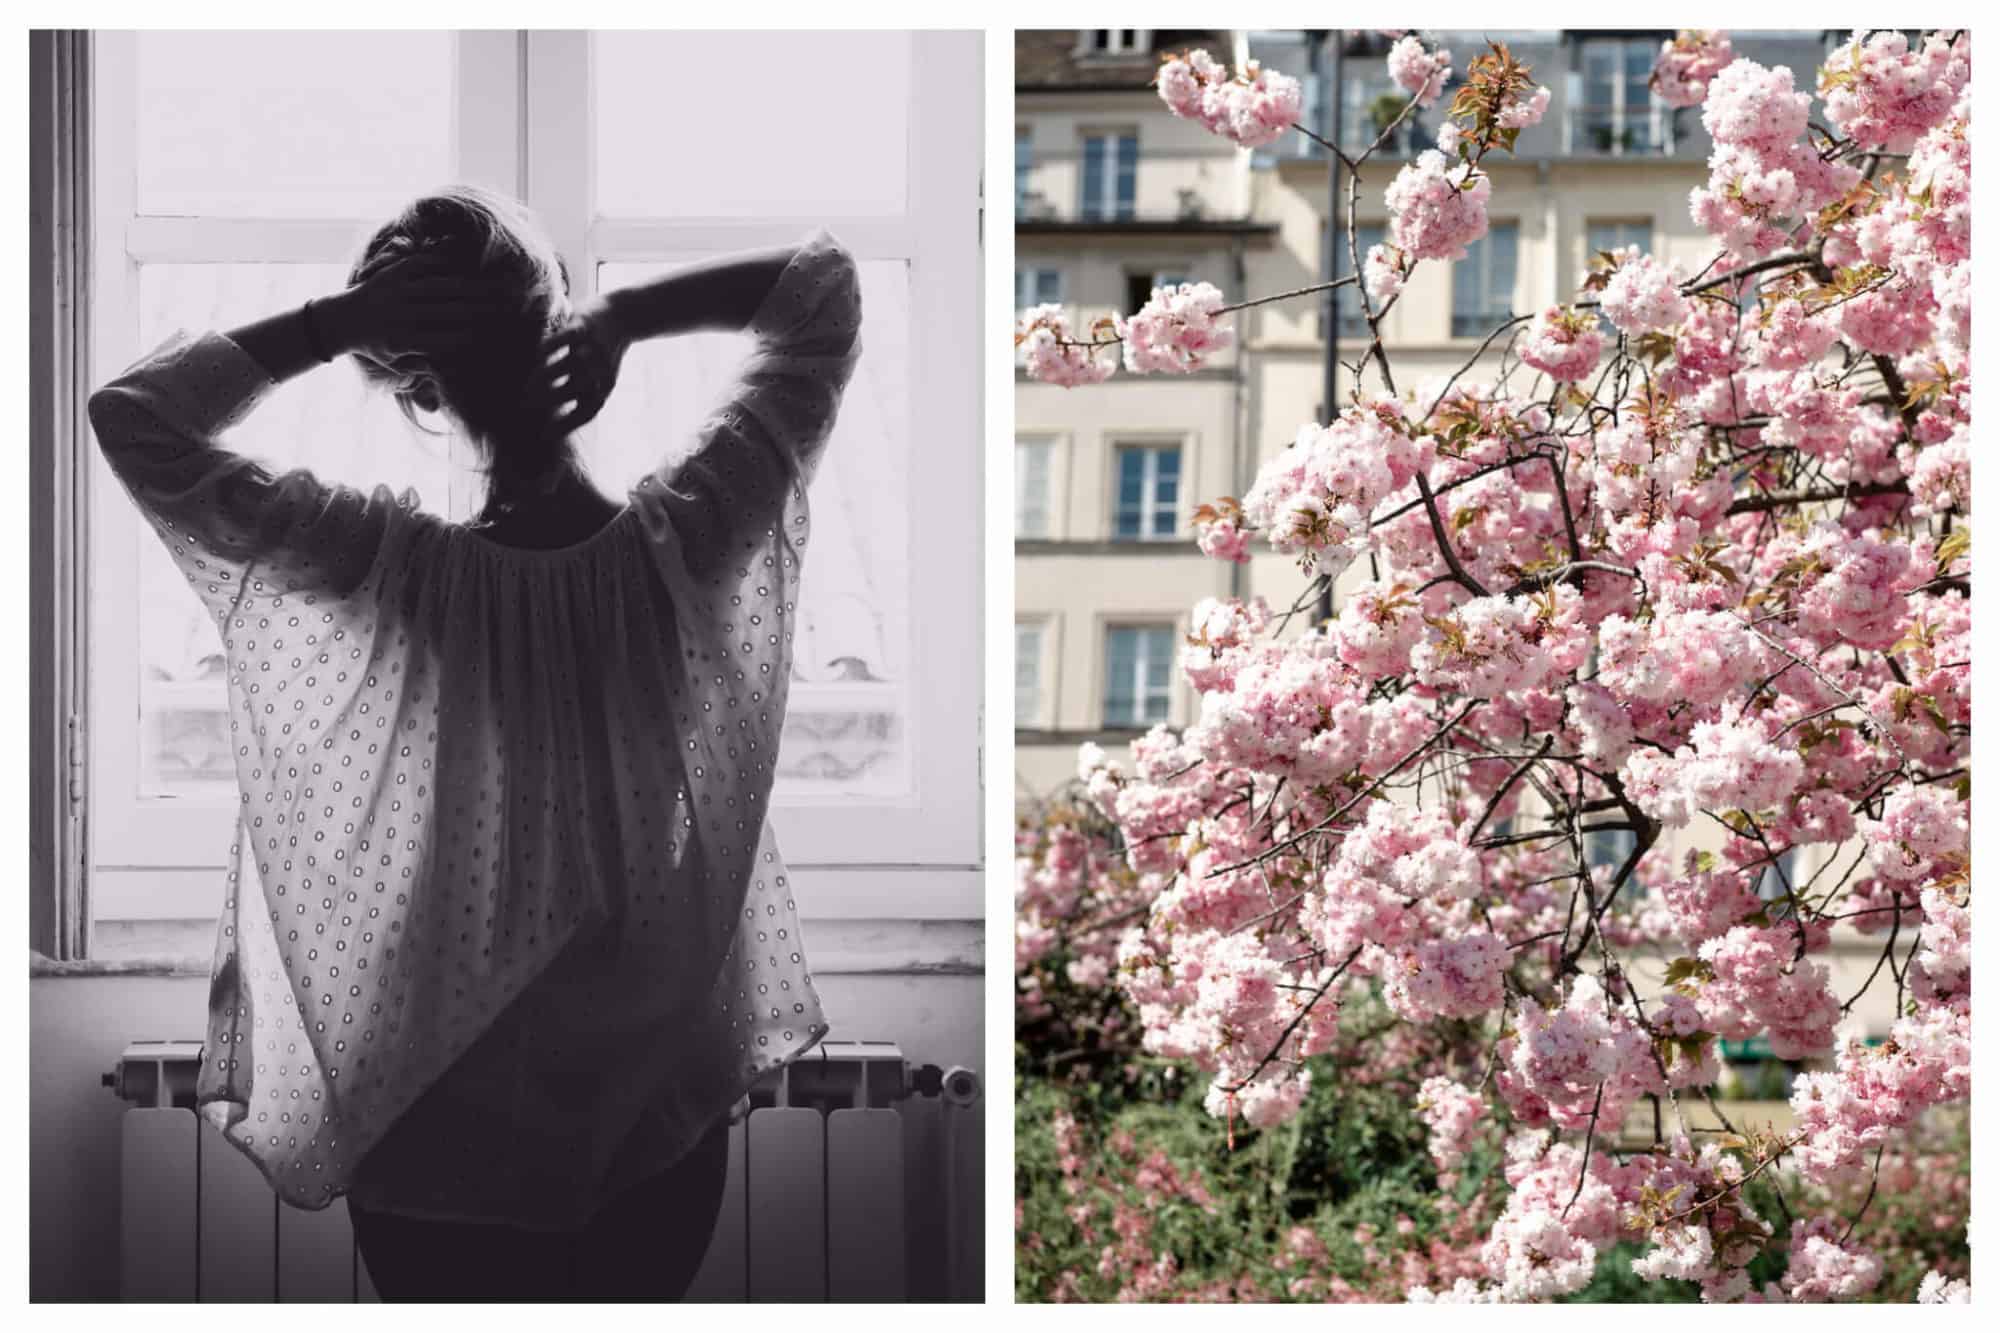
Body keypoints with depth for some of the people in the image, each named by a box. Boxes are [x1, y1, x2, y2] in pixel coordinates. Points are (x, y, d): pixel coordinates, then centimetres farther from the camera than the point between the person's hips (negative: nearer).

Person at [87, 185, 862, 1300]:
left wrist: (331, 324, -21)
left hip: (446, 1134, -2)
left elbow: (132, 418, -17)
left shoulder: (397, 572, -24)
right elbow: (826, 285, -6)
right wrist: (625, 318, -18)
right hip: (665, 1107, 2)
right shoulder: (688, 543, -18)